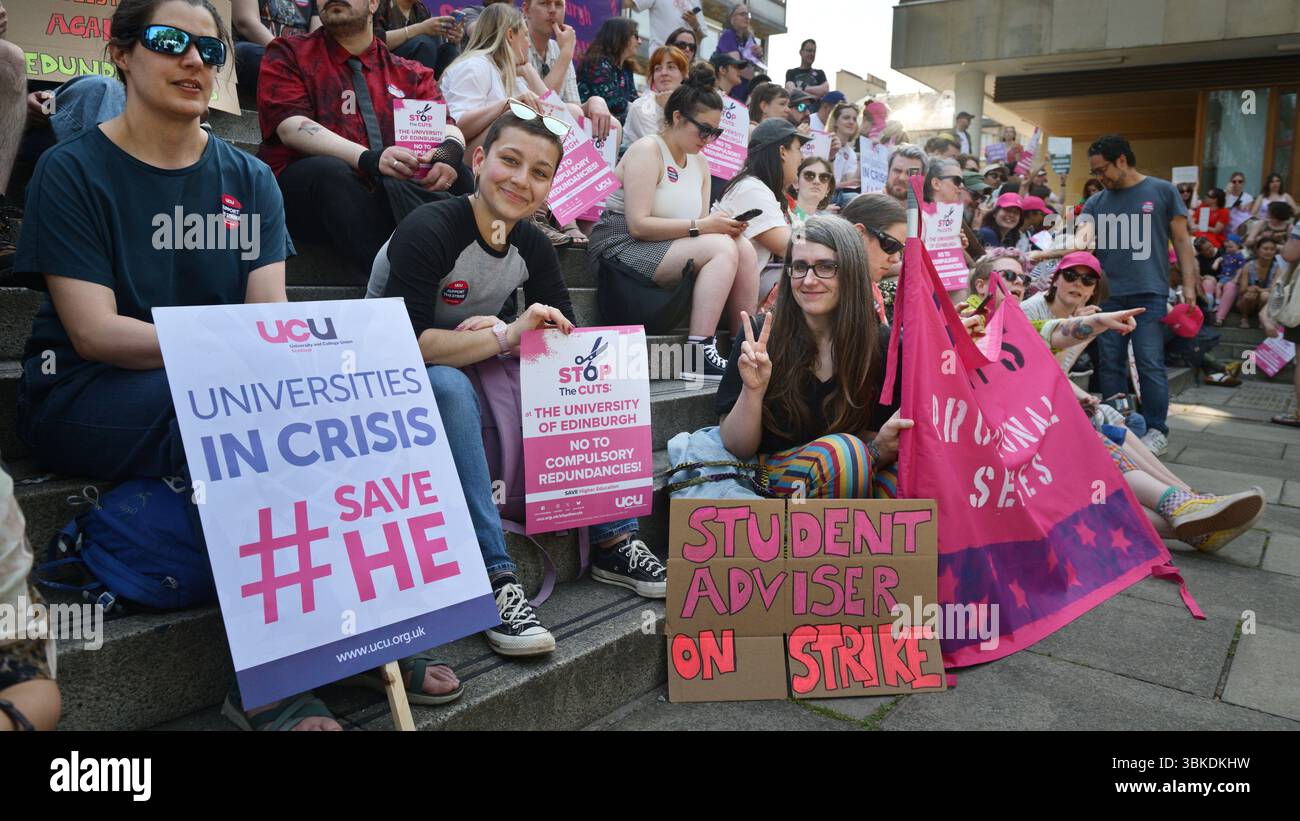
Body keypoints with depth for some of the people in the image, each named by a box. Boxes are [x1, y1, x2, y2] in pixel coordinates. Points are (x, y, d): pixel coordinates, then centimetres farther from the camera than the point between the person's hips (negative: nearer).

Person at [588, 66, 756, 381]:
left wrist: (723, 224, -13)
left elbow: (700, 225, 10)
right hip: (623, 246, -7)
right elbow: (638, 224, -19)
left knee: (744, 248, -15)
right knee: (722, 248, -26)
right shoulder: (647, 150, -8)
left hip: (669, 250, 7)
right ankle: (698, 357, -31)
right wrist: (701, 226, -21)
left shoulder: (700, 164, 16)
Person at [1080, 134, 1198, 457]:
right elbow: (1083, 234, -1)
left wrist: (1189, 285, -1)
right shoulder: (1096, 201, 13)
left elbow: (1182, 240, 6)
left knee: (1150, 364, -5)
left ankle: (1157, 430, 5)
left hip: (1149, 293, -3)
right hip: (1107, 294, 4)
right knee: (1110, 364, 7)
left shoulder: (1162, 191, 5)